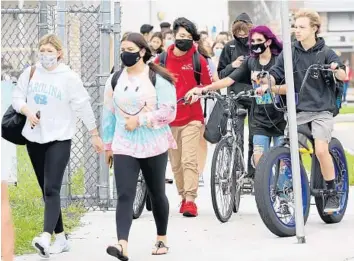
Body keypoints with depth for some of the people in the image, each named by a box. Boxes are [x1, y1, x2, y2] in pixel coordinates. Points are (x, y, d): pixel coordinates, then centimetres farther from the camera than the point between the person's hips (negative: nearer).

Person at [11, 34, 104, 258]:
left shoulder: (69, 77, -6)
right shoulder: (30, 73, 6)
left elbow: (83, 107, -2)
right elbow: (17, 97, 11)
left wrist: (95, 134, 1)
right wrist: (27, 111, -11)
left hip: (59, 140, -5)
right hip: (34, 139, 5)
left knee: (52, 189, -16)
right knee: (45, 190, 9)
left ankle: (46, 238, -29)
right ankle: (61, 238, 17)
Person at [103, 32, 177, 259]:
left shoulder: (158, 79, -5)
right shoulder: (115, 80, 8)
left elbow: (169, 112, -11)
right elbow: (109, 114, 14)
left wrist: (140, 120, -16)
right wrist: (108, 145, 16)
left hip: (154, 146, -2)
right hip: (124, 147, 2)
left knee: (157, 194, 13)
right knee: (125, 196, -12)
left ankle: (162, 238, 33)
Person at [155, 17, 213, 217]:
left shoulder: (198, 60, -1)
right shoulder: (161, 60, 2)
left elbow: (209, 85, 7)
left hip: (192, 118, -2)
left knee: (189, 160, -11)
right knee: (175, 163, 7)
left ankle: (190, 200, -12)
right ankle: (183, 196, 19)